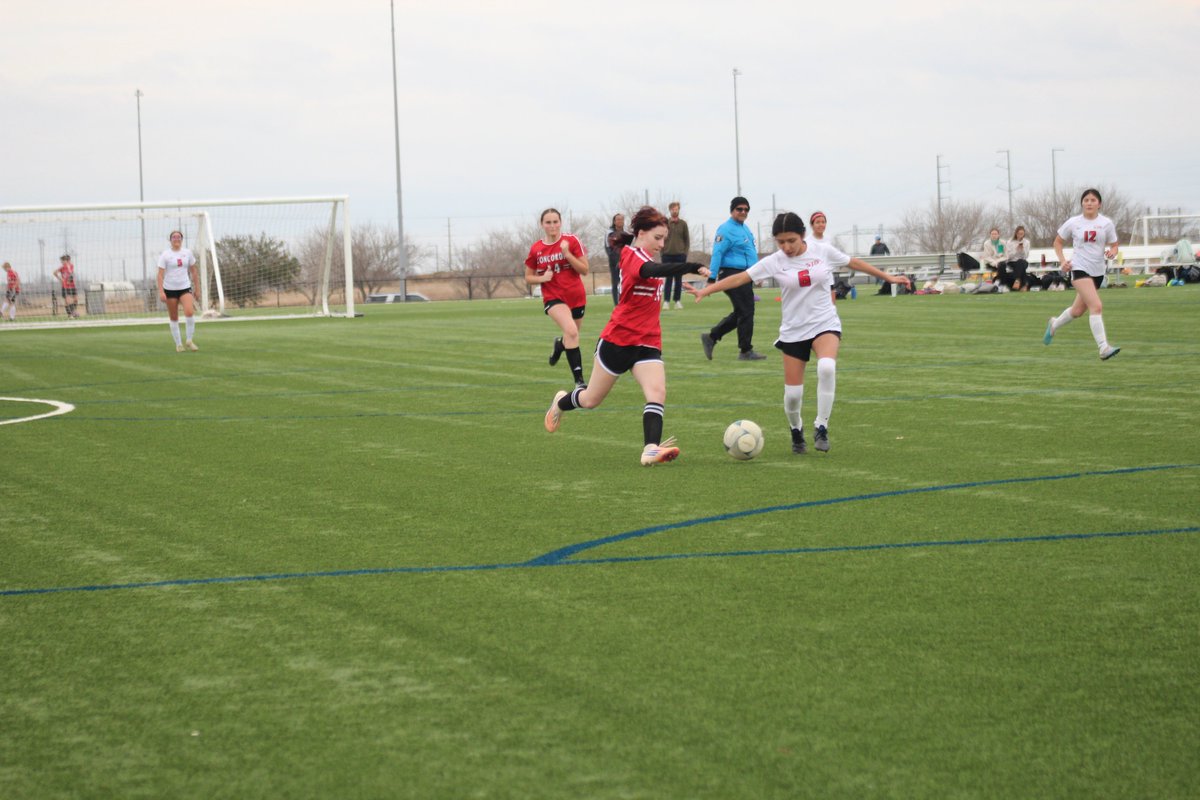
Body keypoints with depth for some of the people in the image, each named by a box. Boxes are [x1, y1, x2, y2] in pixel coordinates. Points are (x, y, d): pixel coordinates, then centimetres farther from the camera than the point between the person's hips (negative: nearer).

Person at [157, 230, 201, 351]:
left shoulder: (187, 253, 5)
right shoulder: (165, 254, -4)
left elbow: (193, 272, 14)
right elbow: (160, 274, -8)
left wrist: (196, 288, 13)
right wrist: (161, 292, -17)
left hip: (185, 287, 1)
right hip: (170, 289, -1)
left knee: (189, 312, -19)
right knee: (173, 318, 4)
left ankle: (189, 341, -4)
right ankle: (178, 344, 16)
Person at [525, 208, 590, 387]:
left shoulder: (571, 241, -5)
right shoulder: (536, 249, -1)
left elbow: (584, 270, -8)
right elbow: (528, 278, 9)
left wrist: (567, 253, -20)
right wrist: (542, 278, -12)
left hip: (576, 296, 2)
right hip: (553, 297, -2)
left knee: (571, 336, 15)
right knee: (571, 331, -27)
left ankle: (559, 345, 55)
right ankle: (579, 380, -28)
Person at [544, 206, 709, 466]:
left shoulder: (642, 256, 8)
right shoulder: (633, 257, -20)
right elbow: (655, 270, -42)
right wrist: (693, 267, -54)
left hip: (647, 343, 7)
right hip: (618, 340, -7)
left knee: (657, 393, -19)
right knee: (591, 400, 13)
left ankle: (651, 449, -31)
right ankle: (561, 403, 45)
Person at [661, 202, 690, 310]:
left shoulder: (683, 224, 7)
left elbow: (687, 239, 9)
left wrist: (685, 252, -1)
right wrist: (662, 252, -3)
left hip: (680, 255, 1)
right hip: (668, 255, -1)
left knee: (678, 279, 4)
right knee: (669, 278, -4)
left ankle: (677, 300, 9)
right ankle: (666, 301, -4)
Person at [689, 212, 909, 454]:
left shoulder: (823, 251, -5)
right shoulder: (774, 262, -7)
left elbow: (854, 263, 9)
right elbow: (740, 278, -11)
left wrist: (888, 277, 16)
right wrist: (706, 290, -20)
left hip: (825, 324, -1)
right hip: (793, 331, 1)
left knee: (827, 367, -32)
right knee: (793, 393, -1)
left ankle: (821, 427, -18)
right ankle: (796, 432, 32)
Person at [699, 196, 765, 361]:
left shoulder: (745, 228, 17)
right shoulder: (726, 230, -12)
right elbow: (717, 253, -18)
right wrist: (712, 278, -24)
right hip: (732, 275, -10)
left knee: (740, 313, 14)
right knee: (746, 312, -7)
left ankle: (711, 337, 21)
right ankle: (745, 351, 1)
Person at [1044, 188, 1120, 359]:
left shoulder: (1106, 223, 1)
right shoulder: (1073, 223, -1)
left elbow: (1114, 246, 8)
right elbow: (1058, 242, 12)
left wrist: (1112, 252, -16)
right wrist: (1062, 260, -2)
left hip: (1098, 271, 4)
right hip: (1080, 268, -4)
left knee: (1078, 310, 17)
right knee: (1096, 306, -21)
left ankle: (1054, 324, 47)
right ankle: (1104, 348, -24)